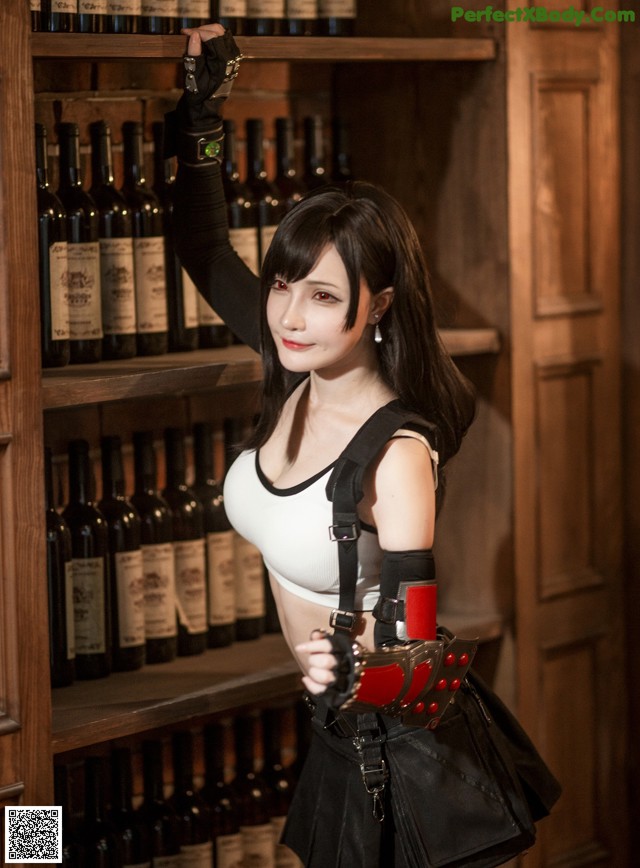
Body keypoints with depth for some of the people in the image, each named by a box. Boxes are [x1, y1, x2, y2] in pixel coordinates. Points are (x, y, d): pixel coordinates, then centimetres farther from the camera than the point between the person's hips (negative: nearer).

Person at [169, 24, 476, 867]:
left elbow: (411, 633, -28)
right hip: (329, 709, 8)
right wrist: (200, 116, 3)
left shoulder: (397, 451, -29)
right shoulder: (296, 378, -8)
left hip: (382, 730, -8)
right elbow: (208, 258, 7)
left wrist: (350, 659, -51)